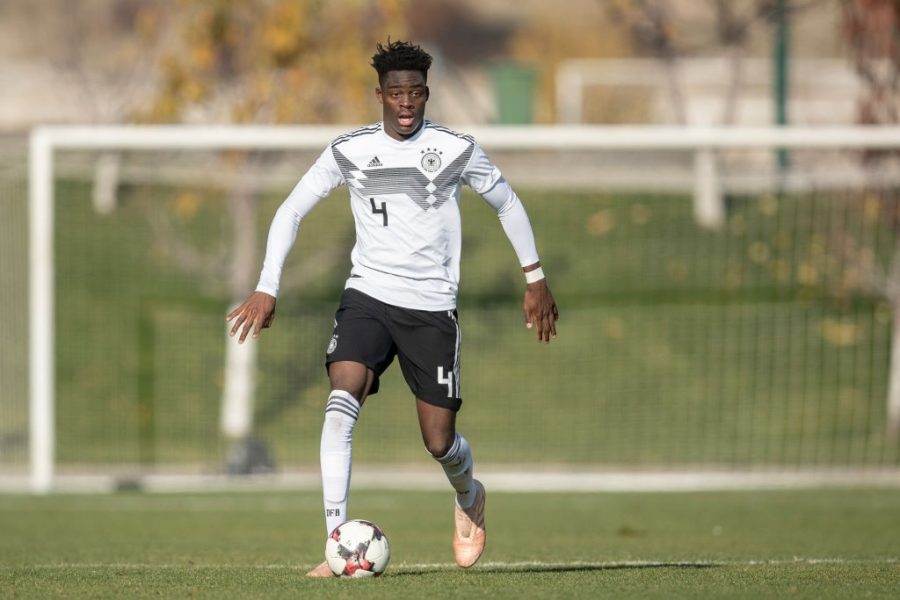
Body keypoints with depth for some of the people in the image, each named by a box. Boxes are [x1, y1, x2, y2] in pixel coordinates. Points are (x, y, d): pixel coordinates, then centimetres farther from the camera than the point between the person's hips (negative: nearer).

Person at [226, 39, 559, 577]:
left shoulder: (456, 150, -4)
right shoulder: (350, 151, -1)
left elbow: (507, 203, 12)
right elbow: (292, 211, 7)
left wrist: (536, 279, 14)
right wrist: (267, 290, -1)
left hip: (432, 307, 0)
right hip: (368, 296, 0)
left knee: (439, 441, 2)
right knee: (341, 402, -26)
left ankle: (469, 498, 41)